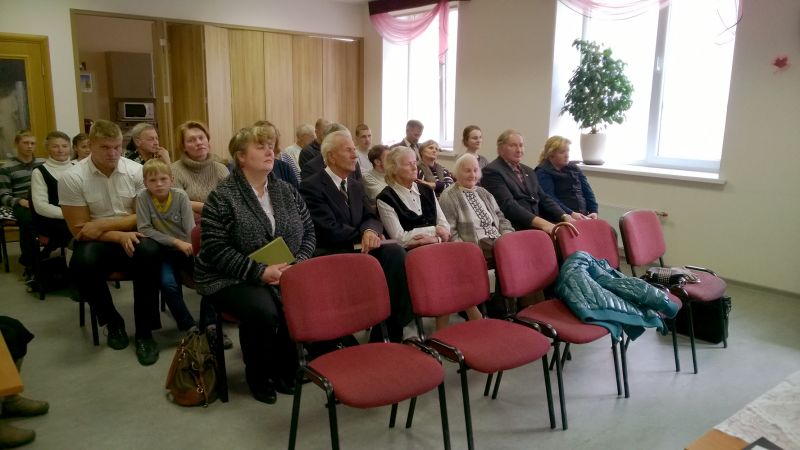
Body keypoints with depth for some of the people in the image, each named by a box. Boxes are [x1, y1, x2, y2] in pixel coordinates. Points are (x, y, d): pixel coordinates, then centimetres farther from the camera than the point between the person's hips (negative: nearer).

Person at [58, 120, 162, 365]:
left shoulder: (136, 171, -4)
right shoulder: (72, 178, -8)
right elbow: (80, 230, -9)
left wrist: (103, 224, -16)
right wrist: (120, 236, -22)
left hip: (132, 236, 1)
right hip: (96, 242, 0)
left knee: (149, 251, -33)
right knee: (82, 263, -34)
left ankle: (144, 331, -19)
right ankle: (112, 321, -4)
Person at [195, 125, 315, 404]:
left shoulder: (287, 192, 9)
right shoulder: (222, 197, -7)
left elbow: (308, 232, 11)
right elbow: (215, 249, -14)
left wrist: (297, 264, -9)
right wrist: (260, 272, -22)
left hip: (284, 275, 5)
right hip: (230, 279, -4)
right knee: (263, 311, -33)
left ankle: (284, 369, 2)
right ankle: (257, 375, -2)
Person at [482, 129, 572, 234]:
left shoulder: (529, 171, 23)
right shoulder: (492, 171, -4)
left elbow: (543, 199, 18)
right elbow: (508, 205, -16)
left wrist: (565, 217, 0)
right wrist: (540, 223, -24)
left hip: (537, 227, 8)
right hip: (514, 229, -7)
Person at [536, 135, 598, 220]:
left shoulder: (573, 168, 20)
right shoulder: (543, 172, 2)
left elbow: (587, 191, 18)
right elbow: (549, 199, -11)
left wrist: (594, 211, 1)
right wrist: (571, 214, -21)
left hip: (584, 215, 6)